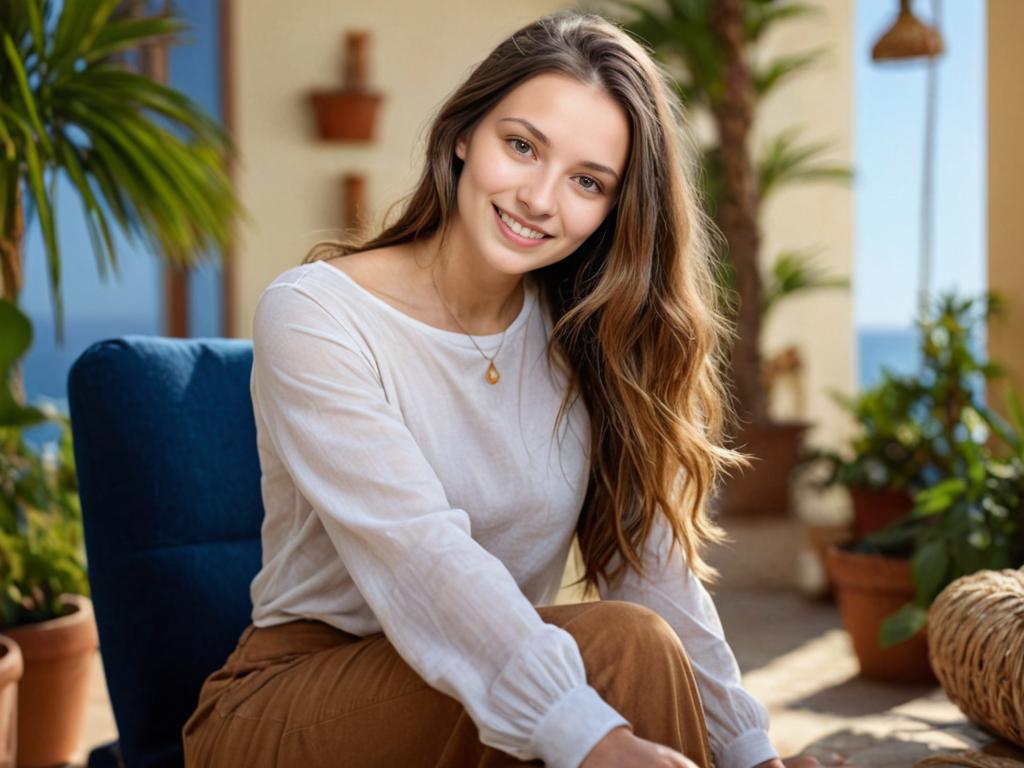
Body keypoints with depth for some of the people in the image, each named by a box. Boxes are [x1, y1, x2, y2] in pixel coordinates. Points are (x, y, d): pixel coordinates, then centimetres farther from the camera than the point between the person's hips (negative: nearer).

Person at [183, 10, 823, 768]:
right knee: (622, 646, -28)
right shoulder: (314, 317, -14)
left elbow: (651, 567, -2)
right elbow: (416, 555, -28)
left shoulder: (586, 346, 4)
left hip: (495, 690, 5)